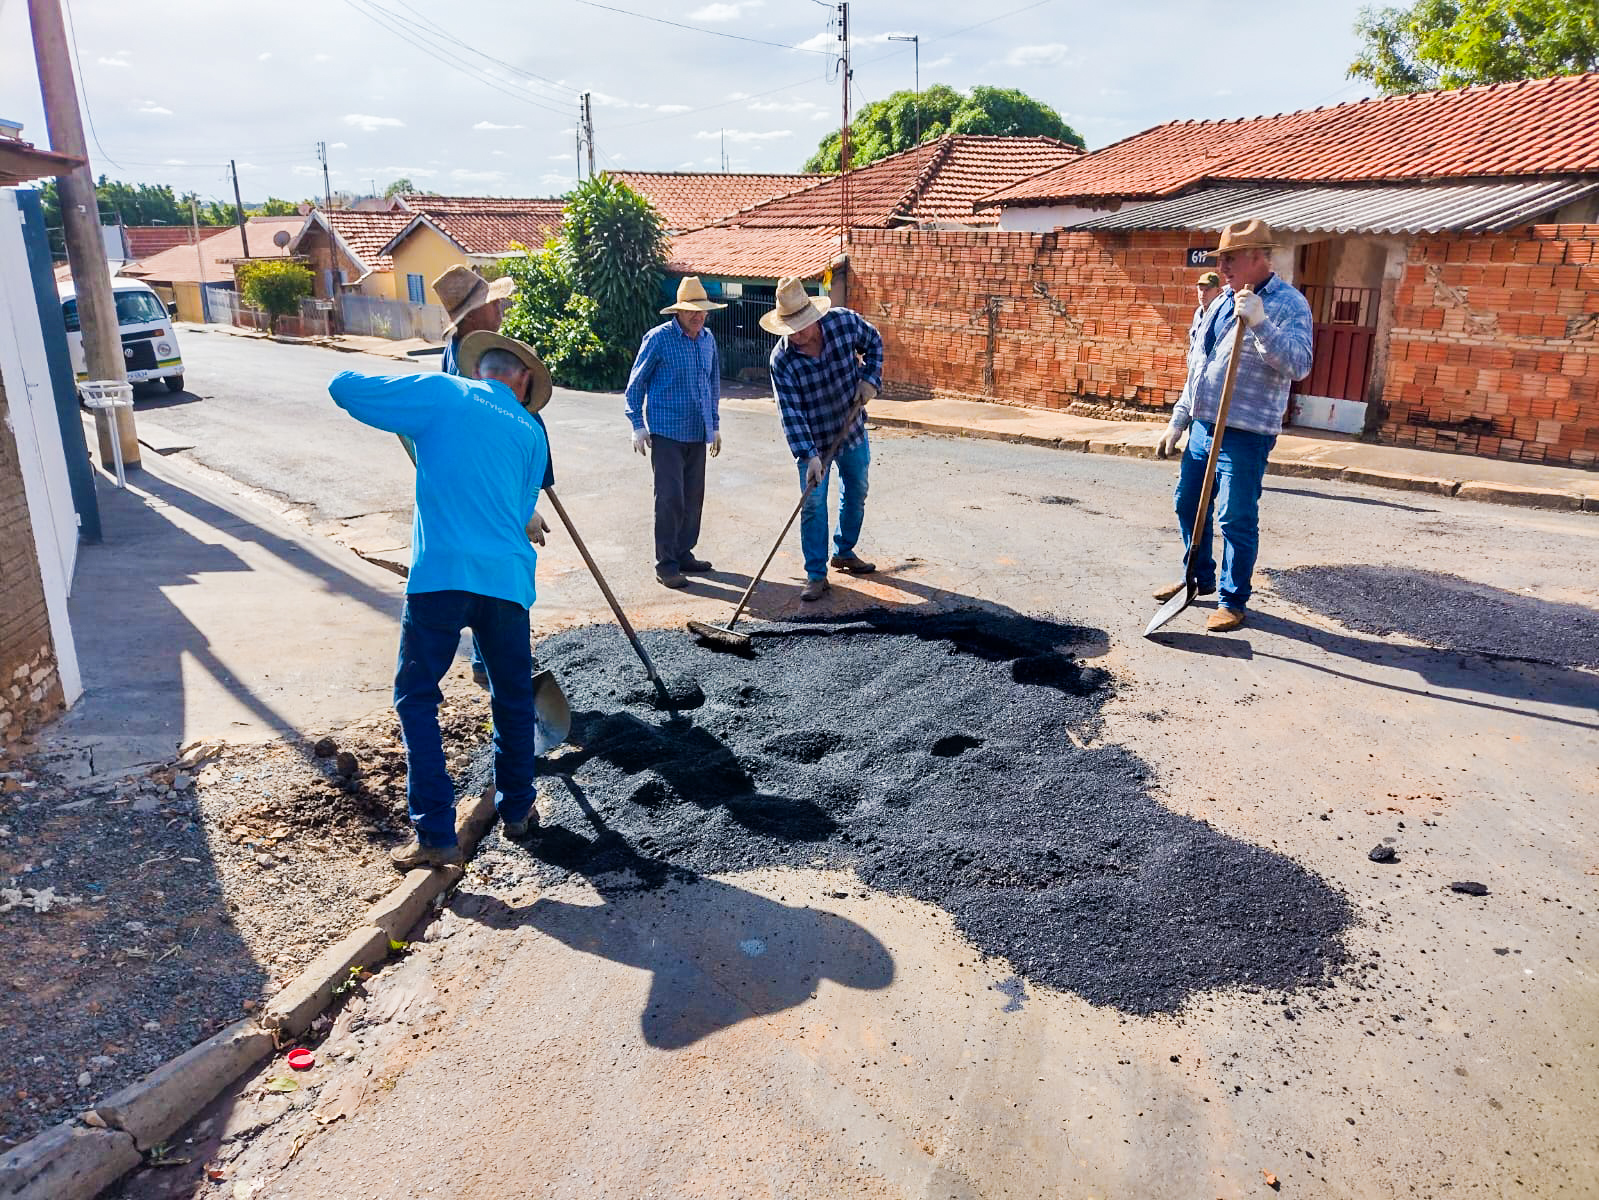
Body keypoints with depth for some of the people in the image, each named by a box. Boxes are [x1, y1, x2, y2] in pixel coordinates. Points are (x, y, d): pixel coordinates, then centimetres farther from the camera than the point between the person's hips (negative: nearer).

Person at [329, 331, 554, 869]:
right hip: (508, 577, 3)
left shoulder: (441, 392, 7)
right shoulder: (531, 432, 16)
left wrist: (401, 403, 26)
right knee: (513, 698, 20)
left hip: (440, 573, -3)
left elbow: (342, 386, 8)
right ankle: (517, 809, 32)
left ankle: (435, 834, 5)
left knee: (417, 699, 8)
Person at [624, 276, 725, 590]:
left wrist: (715, 424, 19)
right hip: (666, 433, -6)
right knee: (670, 498, -8)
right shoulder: (658, 338, -9)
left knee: (693, 497, 11)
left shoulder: (708, 339, 9)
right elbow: (636, 384, -3)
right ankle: (666, 565, 0)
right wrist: (638, 425, -6)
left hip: (698, 434, 6)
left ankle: (684, 554, 24)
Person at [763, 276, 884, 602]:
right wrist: (809, 456, -32)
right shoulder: (782, 360, -24)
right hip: (813, 440, -3)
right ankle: (816, 575, 6)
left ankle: (844, 552, 39)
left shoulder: (845, 322, -19)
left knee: (856, 494, 17)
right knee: (813, 505, -5)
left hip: (853, 429, 4)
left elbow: (874, 342, 3)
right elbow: (791, 413, -25)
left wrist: (869, 378, -11)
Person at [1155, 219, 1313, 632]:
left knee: (1237, 519, -3)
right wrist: (1177, 422, 19)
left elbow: (1299, 365, -24)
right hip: (1202, 427, 8)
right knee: (1188, 506, 16)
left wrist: (1260, 323, -32)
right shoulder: (1221, 303, 15)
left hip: (1245, 435, -8)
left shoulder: (1288, 304, -10)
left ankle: (1234, 601, 10)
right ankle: (1199, 578, 35)